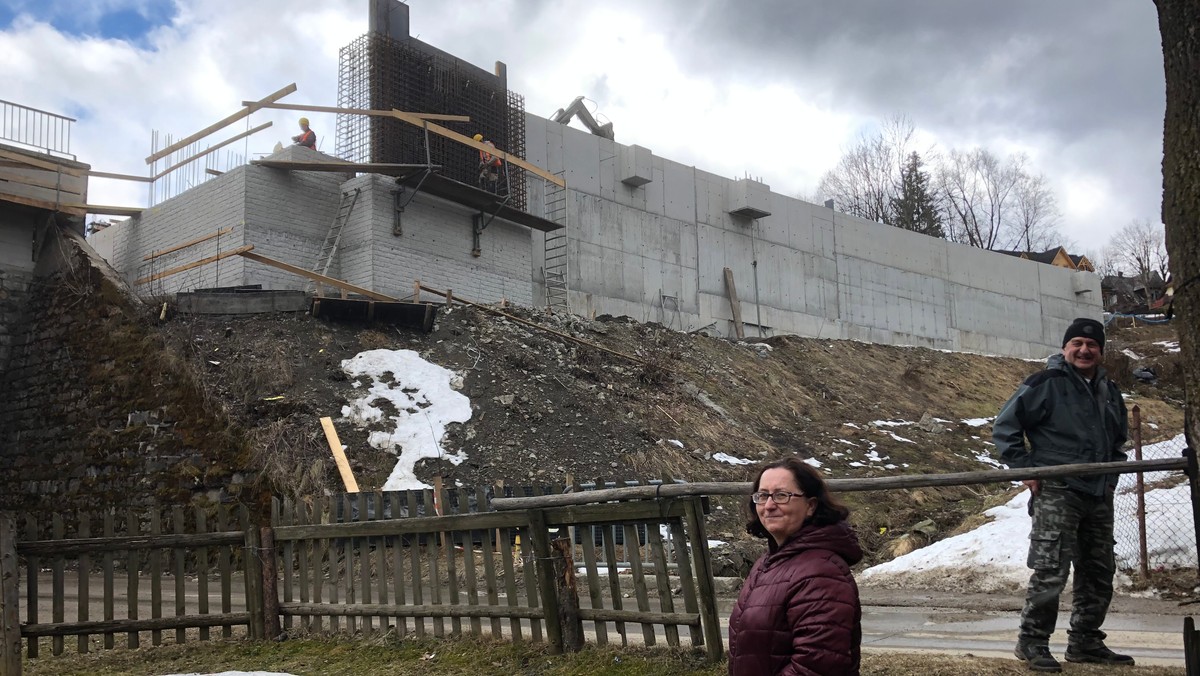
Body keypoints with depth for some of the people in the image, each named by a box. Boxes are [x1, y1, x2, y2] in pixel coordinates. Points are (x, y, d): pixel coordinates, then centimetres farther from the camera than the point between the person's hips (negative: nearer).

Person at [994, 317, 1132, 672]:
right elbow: (1004, 427, -8)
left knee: (1099, 572, 12)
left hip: (1099, 496, 8)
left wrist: (1112, 475, 18)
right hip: (1056, 493, -8)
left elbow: (1119, 438, 32)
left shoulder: (1109, 391, 16)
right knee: (1050, 571, -11)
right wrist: (1027, 470, -11)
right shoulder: (1046, 384, -7)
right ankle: (1032, 642, 0)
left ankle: (1085, 641, 24)